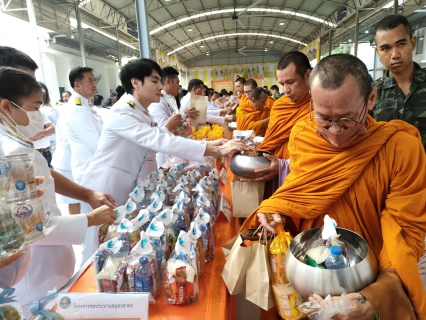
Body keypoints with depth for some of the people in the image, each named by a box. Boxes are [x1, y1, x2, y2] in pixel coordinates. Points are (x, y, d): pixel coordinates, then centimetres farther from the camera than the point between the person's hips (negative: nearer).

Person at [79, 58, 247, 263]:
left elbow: (162, 140, -2)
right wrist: (214, 150, -37)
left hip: (127, 188, 9)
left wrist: (210, 146, -14)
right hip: (105, 189, -8)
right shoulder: (122, 113, -23)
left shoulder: (141, 113, 7)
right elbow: (160, 141, -35)